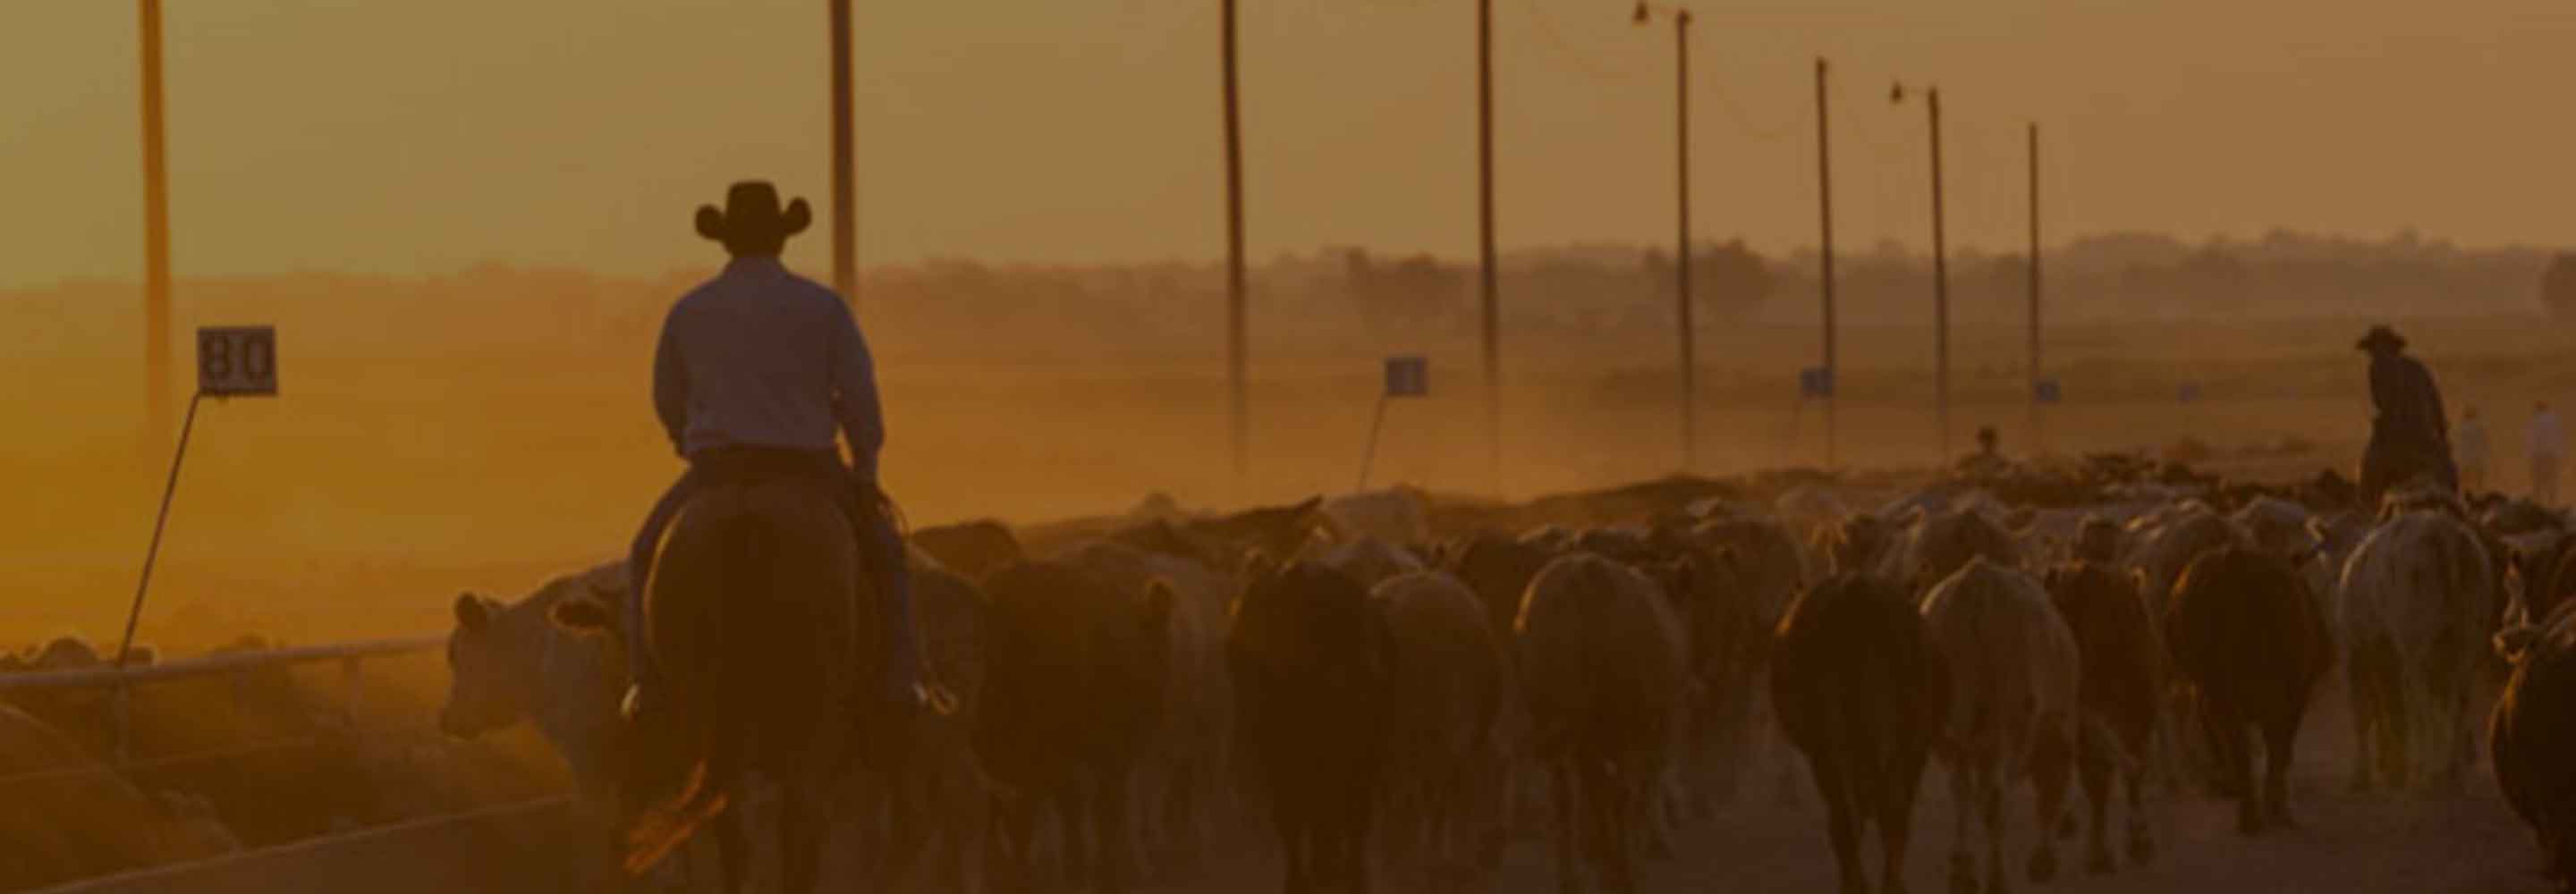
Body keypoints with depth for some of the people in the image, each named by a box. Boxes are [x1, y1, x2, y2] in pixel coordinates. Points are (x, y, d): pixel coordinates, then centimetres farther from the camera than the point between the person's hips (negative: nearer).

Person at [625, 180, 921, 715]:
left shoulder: (689, 311, 3)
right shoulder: (822, 306, -3)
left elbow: (668, 397, 13)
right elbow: (859, 394, -5)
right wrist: (866, 469, 8)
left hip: (718, 469, 1)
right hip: (808, 467, -1)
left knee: (649, 554, 25)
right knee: (884, 553, 21)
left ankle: (646, 675, 10)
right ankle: (901, 676, 6)